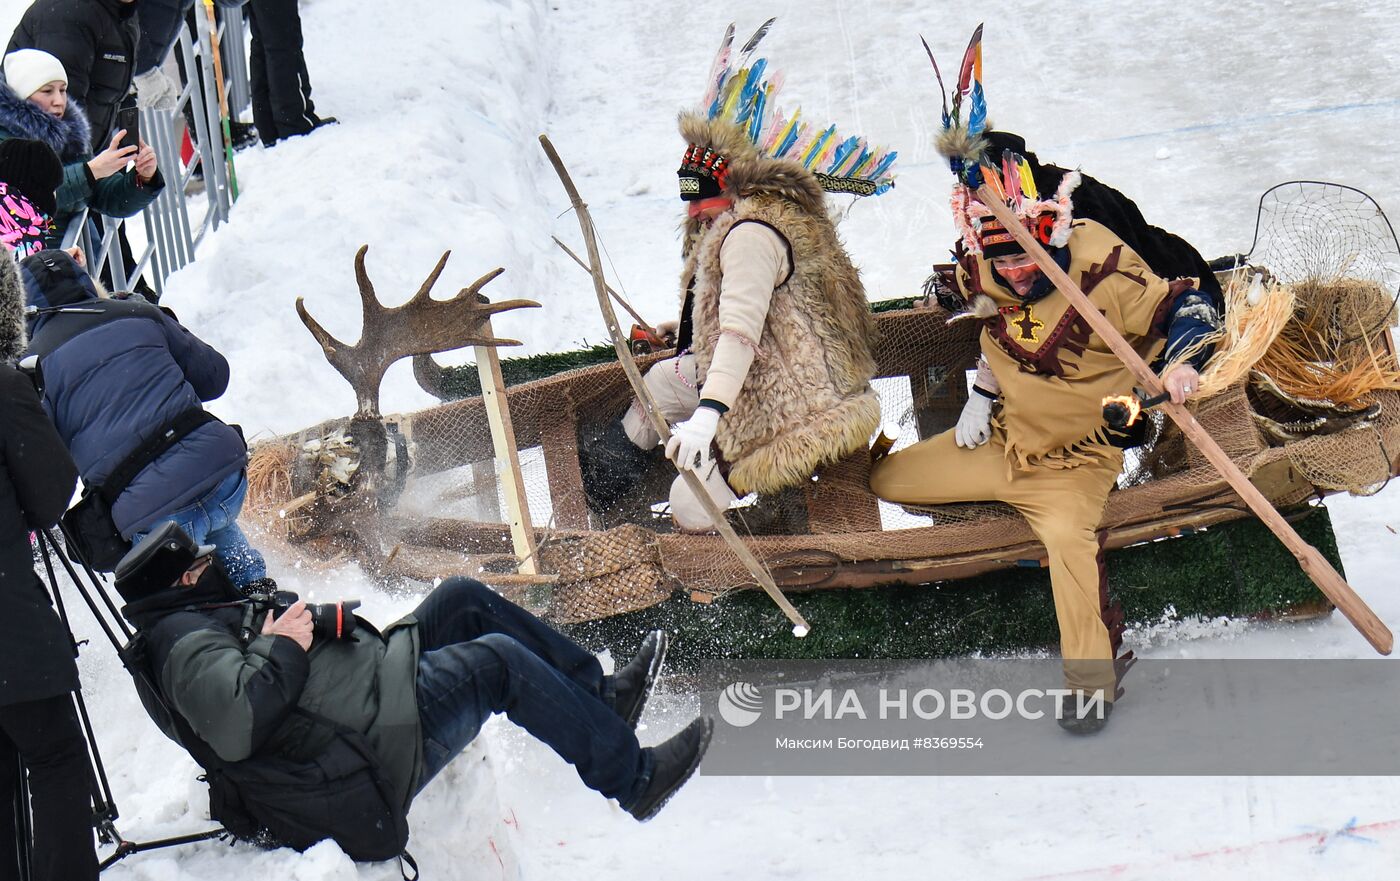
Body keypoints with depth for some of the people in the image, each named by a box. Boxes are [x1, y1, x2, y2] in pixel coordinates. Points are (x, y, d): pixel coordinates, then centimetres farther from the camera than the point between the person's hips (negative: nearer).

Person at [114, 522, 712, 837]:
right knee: (500, 659, -12)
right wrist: (283, 649, -23)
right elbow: (233, 722, -36)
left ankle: (598, 695, 17)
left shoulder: (196, 622, 17)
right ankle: (632, 777, -3)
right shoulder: (185, 643, -17)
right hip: (379, 742, -12)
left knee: (464, 599, 10)